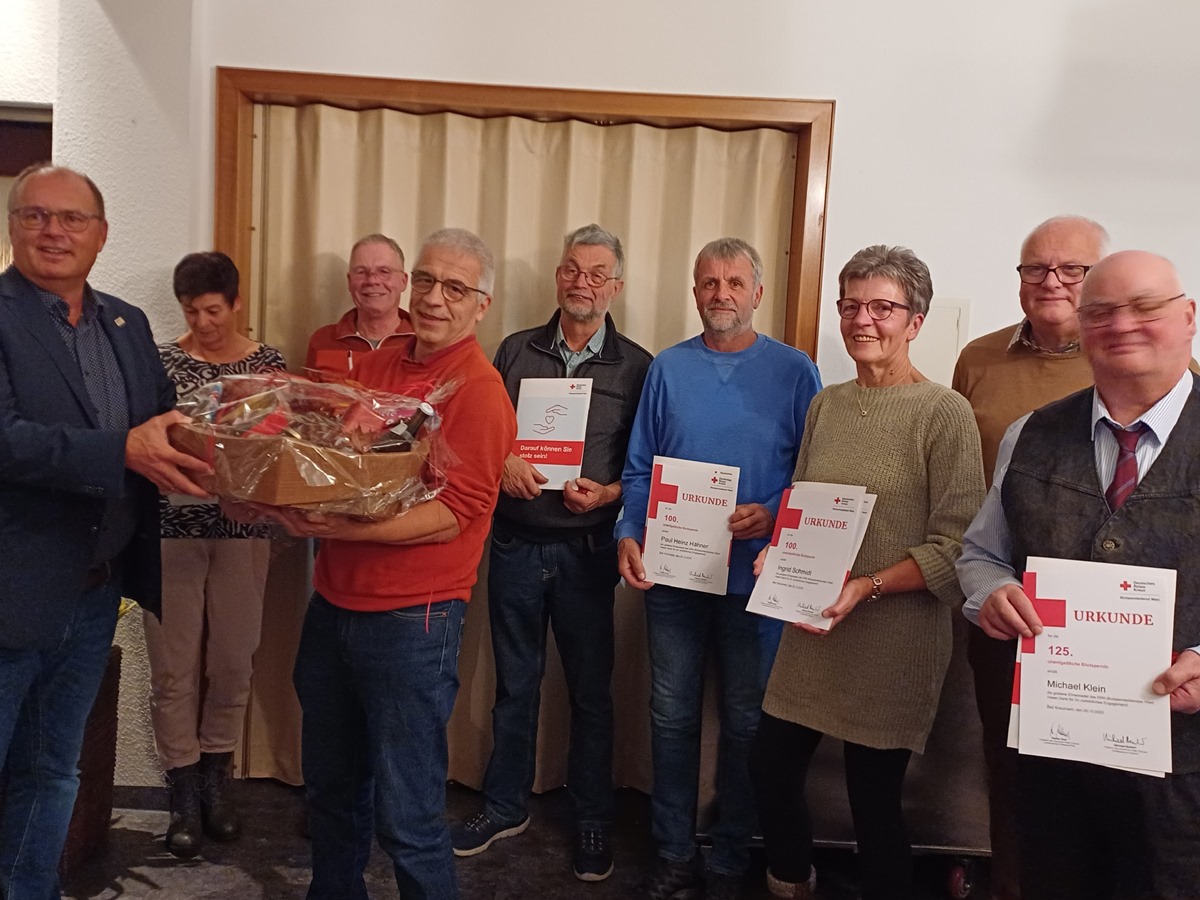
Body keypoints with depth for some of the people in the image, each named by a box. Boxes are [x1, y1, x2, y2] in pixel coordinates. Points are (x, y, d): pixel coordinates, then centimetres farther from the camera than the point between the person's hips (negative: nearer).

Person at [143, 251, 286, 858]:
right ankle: (184, 791, 16)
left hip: (244, 528, 1)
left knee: (232, 660, 8)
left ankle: (215, 779, 26)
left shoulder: (268, 363, 5)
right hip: (173, 527, -1)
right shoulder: (163, 362, 1)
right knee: (174, 663, 2)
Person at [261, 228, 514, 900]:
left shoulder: (480, 391, -13)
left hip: (411, 618, -7)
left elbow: (455, 512, -19)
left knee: (406, 814, 3)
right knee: (330, 785, 23)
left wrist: (343, 527, -28)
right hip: (334, 602, 7)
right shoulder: (376, 365, 9)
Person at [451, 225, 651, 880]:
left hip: (586, 549, -2)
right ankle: (505, 806, 33)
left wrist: (608, 493, -18)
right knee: (515, 684, 15)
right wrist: (502, 463, -11)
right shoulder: (516, 351, 5)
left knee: (591, 690, 10)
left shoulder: (636, 366, -1)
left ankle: (592, 821, 27)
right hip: (515, 544, 2)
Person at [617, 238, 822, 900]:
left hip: (754, 573, -2)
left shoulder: (794, 372, -1)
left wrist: (774, 515, -19)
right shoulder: (668, 369, 5)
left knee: (744, 722, 9)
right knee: (671, 717, 11)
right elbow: (638, 469, 6)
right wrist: (628, 535, -8)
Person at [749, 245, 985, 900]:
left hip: (893, 637, -5)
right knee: (772, 770, 11)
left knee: (874, 798, 6)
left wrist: (866, 588, -21)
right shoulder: (825, 405, 9)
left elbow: (955, 544, -13)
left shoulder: (944, 415, -9)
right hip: (812, 627, 6)